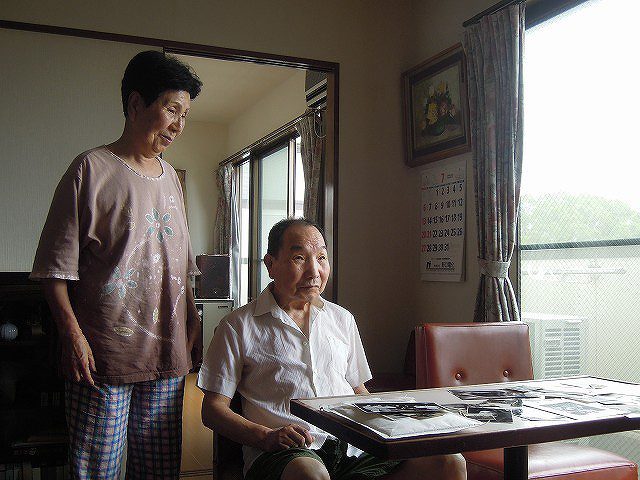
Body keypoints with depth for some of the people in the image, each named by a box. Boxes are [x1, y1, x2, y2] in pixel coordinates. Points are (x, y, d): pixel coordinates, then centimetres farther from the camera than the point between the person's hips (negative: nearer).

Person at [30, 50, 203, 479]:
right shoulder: (93, 169, -4)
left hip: (167, 351, 6)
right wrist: (73, 335, -15)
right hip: (104, 355, -6)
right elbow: (56, 266, -7)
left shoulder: (170, 177, 15)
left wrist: (193, 324, 14)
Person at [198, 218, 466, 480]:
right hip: (283, 454, -5)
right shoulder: (238, 327, 6)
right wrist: (267, 437, -15)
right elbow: (213, 409, 3)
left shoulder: (342, 320, 21)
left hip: (351, 449, 5)